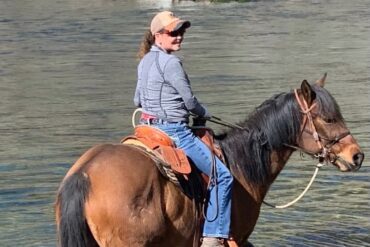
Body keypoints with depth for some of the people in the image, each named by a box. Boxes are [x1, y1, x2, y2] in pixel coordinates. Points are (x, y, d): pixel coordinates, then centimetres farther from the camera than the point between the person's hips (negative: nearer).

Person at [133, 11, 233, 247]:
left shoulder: (145, 61, 11)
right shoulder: (171, 63, -17)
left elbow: (138, 100, 20)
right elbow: (190, 101, -11)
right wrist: (205, 114, 9)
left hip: (151, 128, 10)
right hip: (175, 131, -10)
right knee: (222, 176, -7)